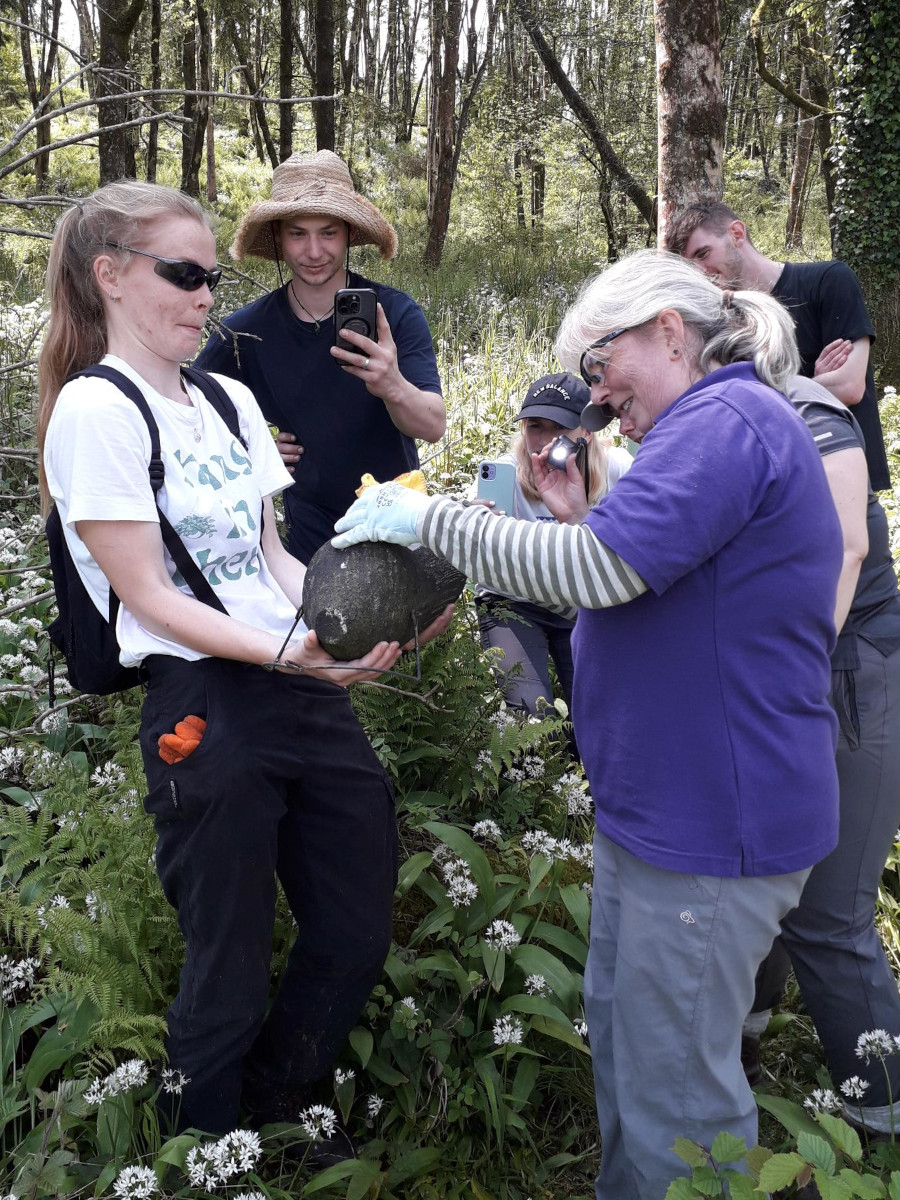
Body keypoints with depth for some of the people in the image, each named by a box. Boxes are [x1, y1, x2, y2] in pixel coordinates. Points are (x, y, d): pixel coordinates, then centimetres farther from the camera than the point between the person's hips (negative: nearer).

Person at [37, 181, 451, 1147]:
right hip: (204, 709, -7)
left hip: (308, 690, 7)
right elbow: (148, 597, -12)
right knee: (230, 967, 8)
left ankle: (275, 1114, 42)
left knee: (357, 934, 16)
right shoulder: (96, 410, -8)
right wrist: (287, 652, -24)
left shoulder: (230, 399, 14)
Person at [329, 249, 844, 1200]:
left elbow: (602, 573, -28)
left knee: (674, 1090, 3)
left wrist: (428, 519, -18)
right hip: (656, 802, 11)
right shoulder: (725, 428, 16)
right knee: (618, 1023, 23)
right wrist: (577, 520, 4)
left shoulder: (726, 424, -18)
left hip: (714, 827, -11)